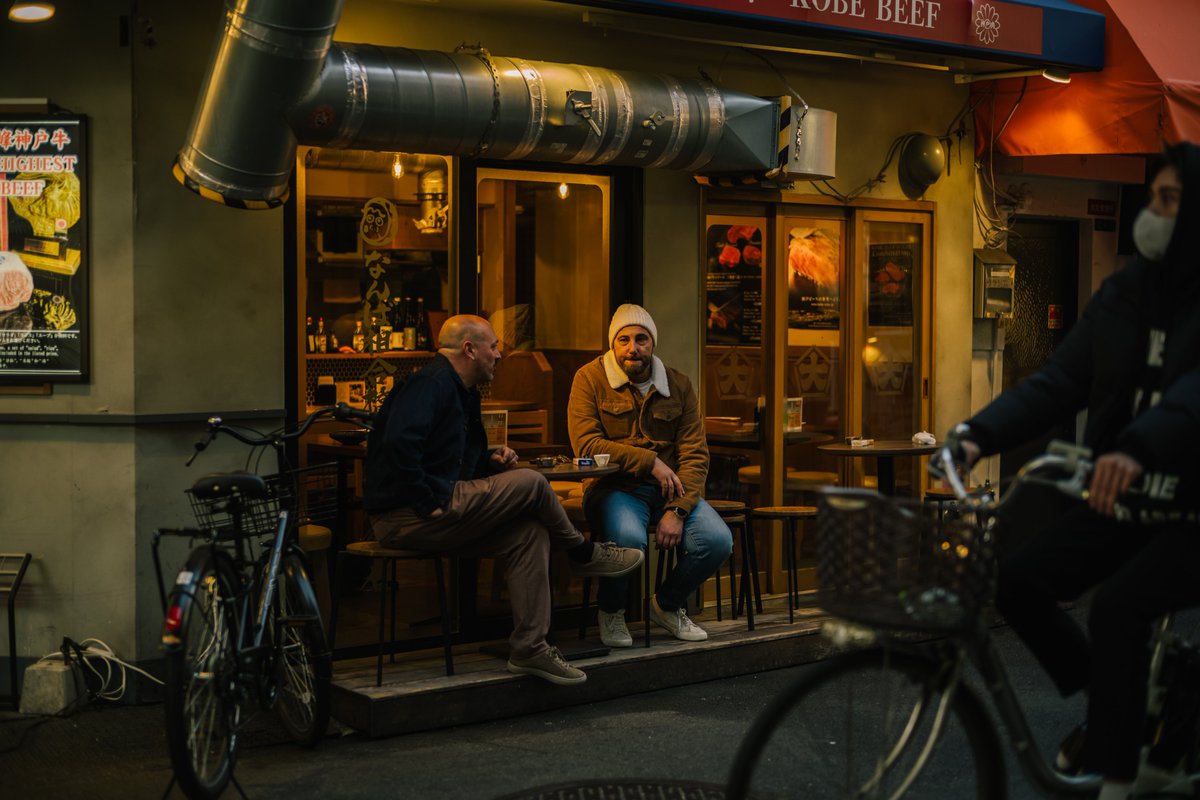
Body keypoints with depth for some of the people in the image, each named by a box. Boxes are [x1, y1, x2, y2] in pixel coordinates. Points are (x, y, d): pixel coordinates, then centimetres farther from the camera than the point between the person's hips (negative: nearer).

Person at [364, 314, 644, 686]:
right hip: (405, 518, -11)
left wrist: (491, 460, 11)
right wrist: (428, 503, -24)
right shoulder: (432, 384, -13)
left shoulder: (460, 391, 21)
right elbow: (398, 442, -28)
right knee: (530, 483, -13)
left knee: (530, 532, -3)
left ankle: (530, 648, -5)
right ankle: (583, 554, 12)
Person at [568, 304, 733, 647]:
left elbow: (695, 455, 0)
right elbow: (586, 444, -14)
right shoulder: (590, 379, -3)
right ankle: (611, 612, -2)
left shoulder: (678, 385, 7)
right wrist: (650, 462, -17)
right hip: (614, 487, -4)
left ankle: (667, 605, 12)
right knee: (629, 537, -37)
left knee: (718, 540, -19)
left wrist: (677, 512, -14)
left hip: (668, 490, 4)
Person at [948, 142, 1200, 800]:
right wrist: (979, 433, -17)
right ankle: (1110, 705, 13)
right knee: (1017, 580, -9)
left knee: (1117, 605, -29)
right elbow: (1058, 382, -2)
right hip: (1121, 505, 6)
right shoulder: (1123, 295, 5)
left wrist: (1141, 445, -49)